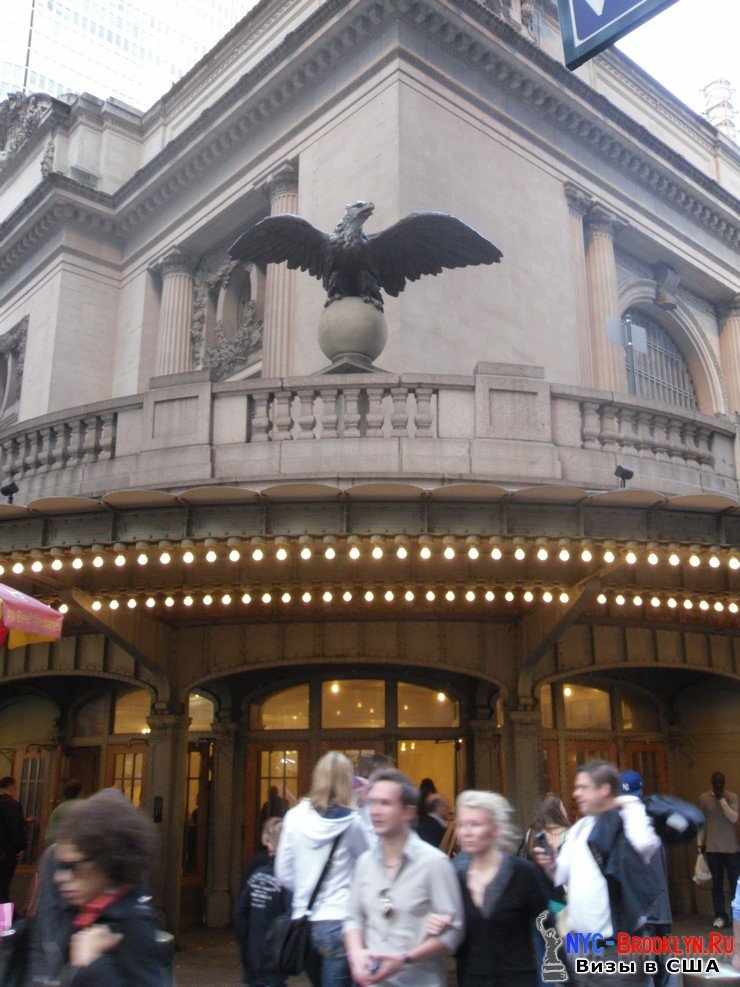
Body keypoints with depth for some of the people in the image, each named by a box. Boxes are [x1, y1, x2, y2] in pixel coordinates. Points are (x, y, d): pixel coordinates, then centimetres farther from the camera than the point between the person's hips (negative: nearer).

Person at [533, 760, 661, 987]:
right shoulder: (578, 829, 9)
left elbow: (645, 843, -38)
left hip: (617, 948, -7)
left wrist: (630, 804, -23)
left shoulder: (627, 825, -13)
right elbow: (562, 877, 15)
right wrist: (549, 866, -5)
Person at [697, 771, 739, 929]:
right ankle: (720, 916, 11)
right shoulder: (703, 798, 2)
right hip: (712, 848, 1)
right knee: (717, 883, 5)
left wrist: (722, 799, -18)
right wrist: (700, 844, 3)